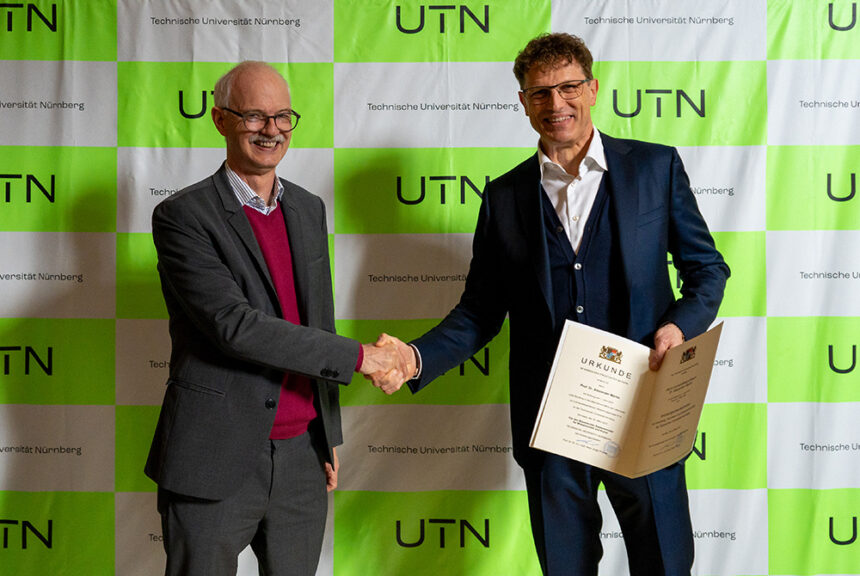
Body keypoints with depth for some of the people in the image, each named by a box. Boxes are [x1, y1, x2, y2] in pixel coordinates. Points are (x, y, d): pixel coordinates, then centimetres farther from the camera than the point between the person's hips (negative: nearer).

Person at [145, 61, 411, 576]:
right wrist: (358, 356, -19)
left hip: (301, 457, 6)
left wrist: (329, 435, 16)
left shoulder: (309, 209, 11)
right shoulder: (184, 216, -10)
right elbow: (235, 324, -21)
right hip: (216, 462, -5)